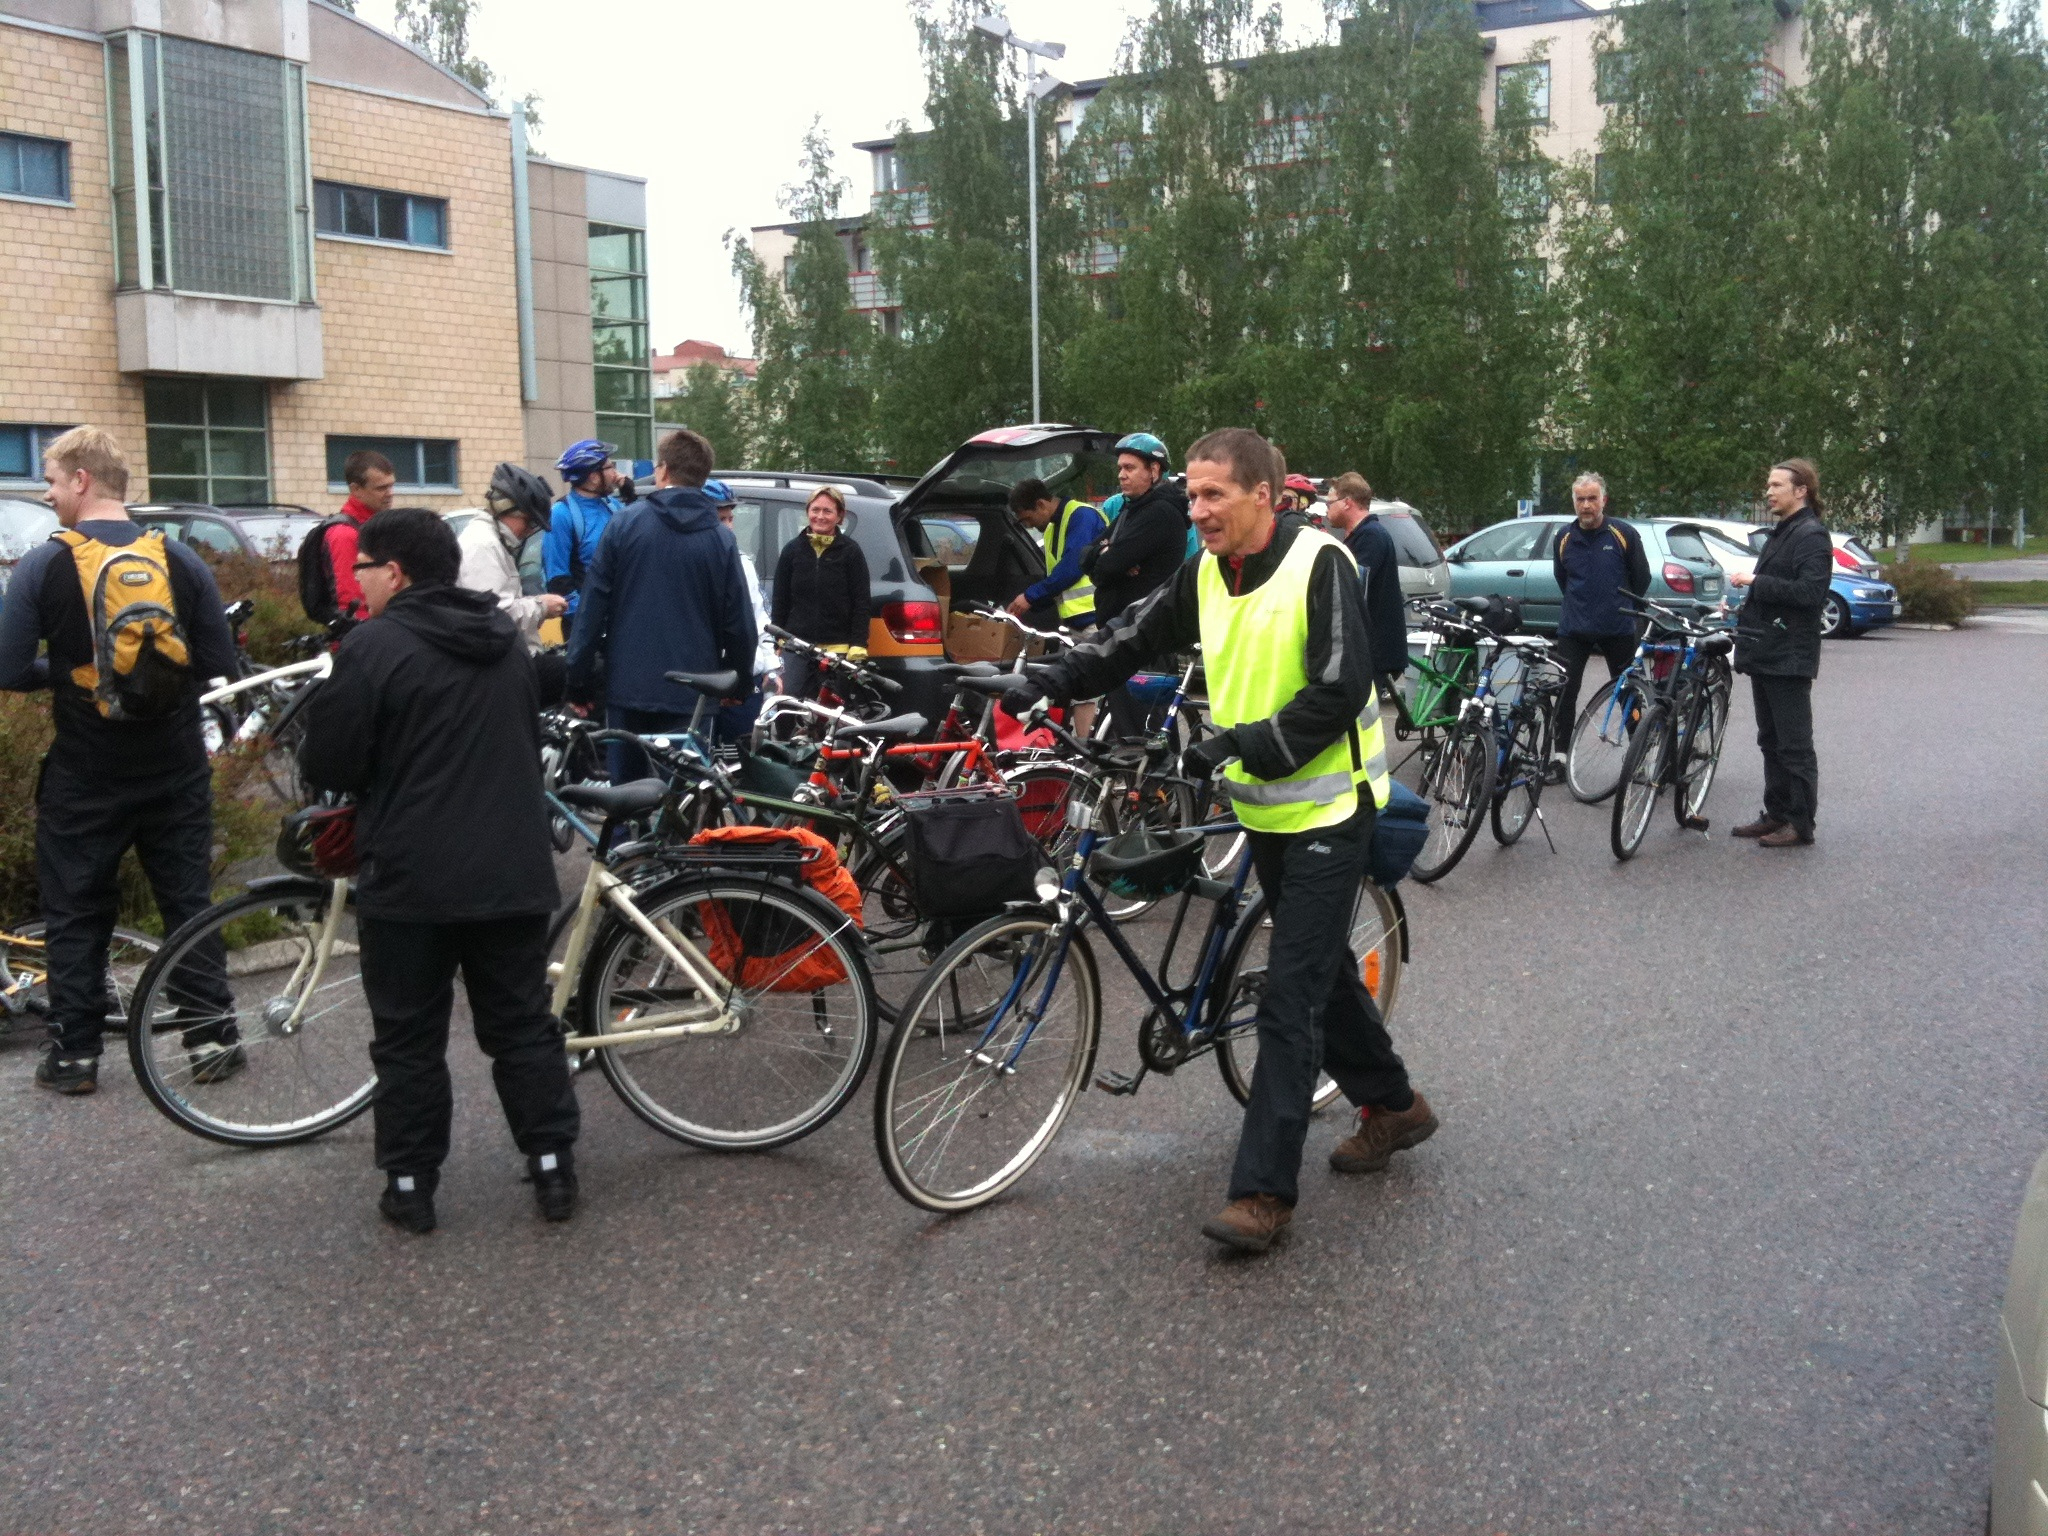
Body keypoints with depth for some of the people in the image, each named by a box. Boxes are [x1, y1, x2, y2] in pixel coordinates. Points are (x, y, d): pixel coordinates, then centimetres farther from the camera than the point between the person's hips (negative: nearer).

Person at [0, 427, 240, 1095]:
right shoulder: (180, 560, -3)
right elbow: (220, 662, 0)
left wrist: (63, 671, 11)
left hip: (85, 777, -2)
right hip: (176, 771, 2)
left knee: (75, 913, 11)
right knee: (189, 901, 13)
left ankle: (74, 1052, 15)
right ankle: (214, 1036, 14)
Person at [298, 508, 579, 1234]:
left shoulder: (374, 645, -11)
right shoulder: (505, 637, 12)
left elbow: (326, 762, -10)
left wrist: (380, 777, 10)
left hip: (411, 879, -5)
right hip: (512, 871, 6)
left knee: (408, 1038, 7)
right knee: (522, 1025, 14)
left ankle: (409, 1183, 14)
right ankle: (553, 1166, 16)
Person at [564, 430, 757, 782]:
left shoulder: (626, 524, -3)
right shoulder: (721, 539, -2)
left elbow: (593, 603, -4)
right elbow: (738, 621, -2)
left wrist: (579, 675, 2)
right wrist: (741, 681, 13)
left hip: (628, 686, 0)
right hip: (690, 694, 0)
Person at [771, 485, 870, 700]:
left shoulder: (850, 551, 3)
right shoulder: (792, 550, 9)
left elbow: (861, 602, 0)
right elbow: (780, 600, 10)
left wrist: (858, 646, -8)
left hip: (837, 649, -2)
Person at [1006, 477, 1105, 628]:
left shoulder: (1082, 516, -9)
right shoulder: (1050, 530, 22)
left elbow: (1072, 567, -19)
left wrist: (1030, 596, -12)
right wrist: (1020, 606, 11)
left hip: (1093, 617, -9)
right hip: (1073, 620, 9)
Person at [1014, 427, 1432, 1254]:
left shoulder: (1319, 563, -18)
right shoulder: (1207, 572, 3)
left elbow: (1340, 692, -23)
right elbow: (1139, 637, 8)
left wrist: (1244, 743, -27)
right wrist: (1060, 675, -6)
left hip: (1326, 809, -8)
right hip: (1264, 807, 8)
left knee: (1290, 996, -8)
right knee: (1320, 967, 20)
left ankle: (1263, 1190, -5)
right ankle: (1392, 1103, 40)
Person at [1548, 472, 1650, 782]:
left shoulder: (1623, 534, -5)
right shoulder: (1564, 538, 3)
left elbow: (1642, 579, 6)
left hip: (1618, 629, -2)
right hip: (1574, 629, 2)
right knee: (1564, 693, -4)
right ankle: (1558, 760, 3)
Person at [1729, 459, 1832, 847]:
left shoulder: (1811, 535, -12)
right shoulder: (1779, 535, 19)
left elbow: (1810, 592, -24)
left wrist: (1755, 582, -21)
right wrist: (1742, 607, 13)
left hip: (1789, 657, -10)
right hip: (1765, 653, 10)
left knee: (1794, 745, -5)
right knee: (1771, 741, 14)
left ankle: (1801, 825, 0)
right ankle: (1776, 815, 21)